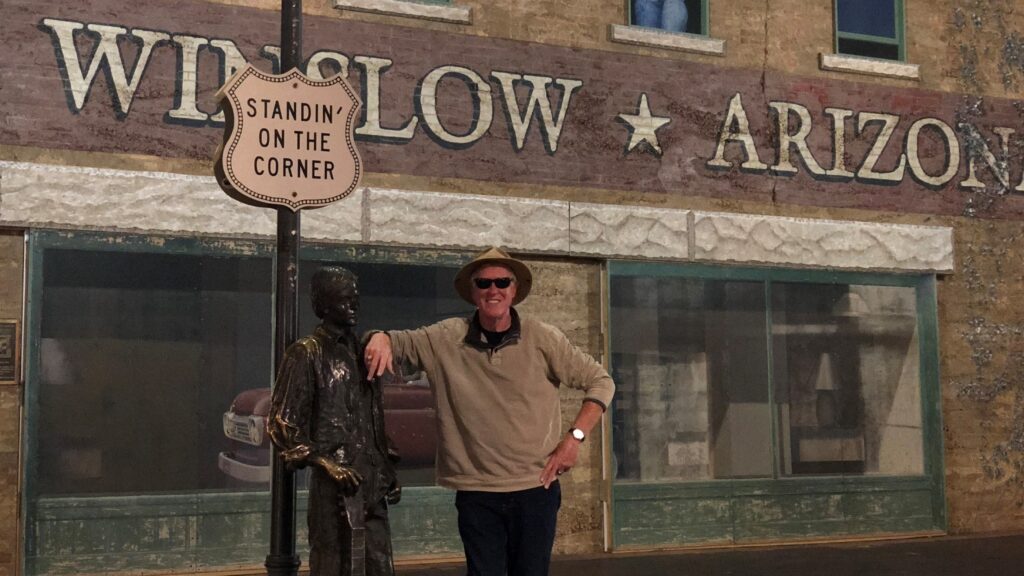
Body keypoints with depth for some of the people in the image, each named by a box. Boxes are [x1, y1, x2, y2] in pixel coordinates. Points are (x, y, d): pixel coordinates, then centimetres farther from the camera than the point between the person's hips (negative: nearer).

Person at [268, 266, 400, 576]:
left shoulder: (361, 351, 16)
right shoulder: (306, 353, -4)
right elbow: (281, 422, -8)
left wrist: (387, 470, 17)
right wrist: (325, 463, -17)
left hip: (371, 480, 6)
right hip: (334, 483, -6)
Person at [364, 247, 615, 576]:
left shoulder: (542, 338, -4)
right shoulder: (447, 339, -1)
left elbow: (600, 382, 2)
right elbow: (400, 340, 7)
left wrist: (575, 437, -9)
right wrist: (381, 337, -18)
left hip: (536, 488, 0)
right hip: (476, 493, 0)